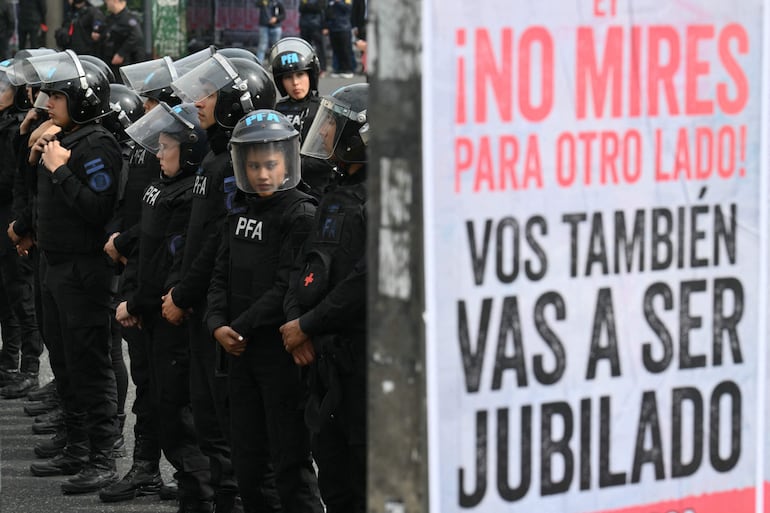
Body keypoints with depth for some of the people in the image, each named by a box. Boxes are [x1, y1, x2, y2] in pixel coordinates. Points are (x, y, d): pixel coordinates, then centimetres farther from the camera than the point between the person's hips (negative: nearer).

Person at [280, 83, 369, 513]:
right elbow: (308, 265, 18)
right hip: (328, 355, 9)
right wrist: (295, 317, 0)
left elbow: (366, 282, -23)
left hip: (367, 355, -9)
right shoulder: (338, 194, 15)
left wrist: (308, 326, -14)